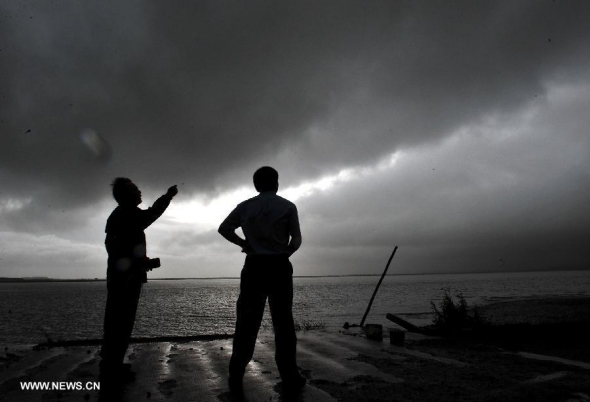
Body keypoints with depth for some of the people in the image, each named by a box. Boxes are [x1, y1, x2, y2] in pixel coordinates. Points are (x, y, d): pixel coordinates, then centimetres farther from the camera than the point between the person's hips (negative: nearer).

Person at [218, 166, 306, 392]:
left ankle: (236, 377, 7)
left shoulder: (245, 206, 6)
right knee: (283, 322, 6)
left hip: (254, 266, 2)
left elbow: (223, 228, 8)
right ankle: (289, 377, 8)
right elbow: (296, 240, 0)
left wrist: (243, 244, 10)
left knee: (247, 322, 6)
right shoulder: (288, 206, -1)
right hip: (280, 266, -1)